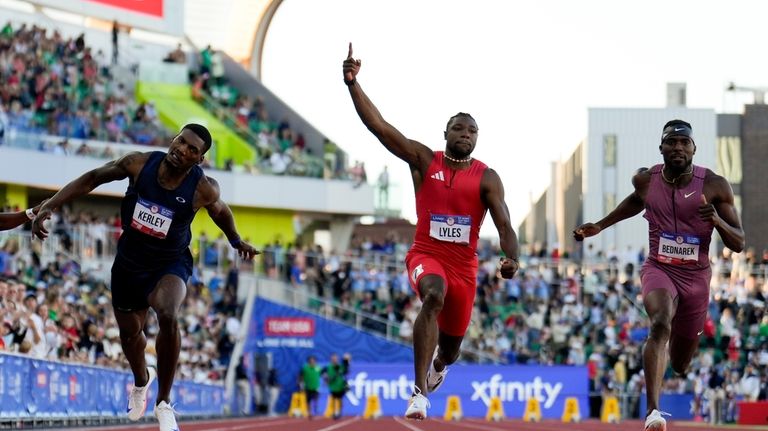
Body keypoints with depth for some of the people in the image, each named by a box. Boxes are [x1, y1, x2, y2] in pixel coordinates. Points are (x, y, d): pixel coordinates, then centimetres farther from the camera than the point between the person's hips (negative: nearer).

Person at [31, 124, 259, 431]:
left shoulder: (204, 189, -21)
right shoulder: (140, 164, -19)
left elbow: (220, 211, 4)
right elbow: (92, 179, -6)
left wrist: (236, 242, 4)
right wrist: (49, 206, -12)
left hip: (170, 264, -3)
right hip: (129, 262, 3)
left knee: (168, 316, -34)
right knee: (129, 331, 20)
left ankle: (164, 403, -17)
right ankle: (141, 380, 58)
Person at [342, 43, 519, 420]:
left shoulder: (486, 178, -1)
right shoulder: (423, 160, -1)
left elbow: (503, 224, -10)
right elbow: (378, 126, -9)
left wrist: (511, 258, -31)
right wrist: (353, 83, -19)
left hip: (464, 265, 2)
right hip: (426, 254, -2)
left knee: (451, 348, 13)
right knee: (433, 297, -38)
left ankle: (436, 364, 57)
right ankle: (420, 391, -42)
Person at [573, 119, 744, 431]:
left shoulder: (715, 186, -9)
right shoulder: (646, 180, -3)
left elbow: (738, 244, -6)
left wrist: (717, 220, -25)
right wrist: (600, 225, 21)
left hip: (696, 277, 1)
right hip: (658, 269, -1)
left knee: (680, 364, 12)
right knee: (660, 325, -33)